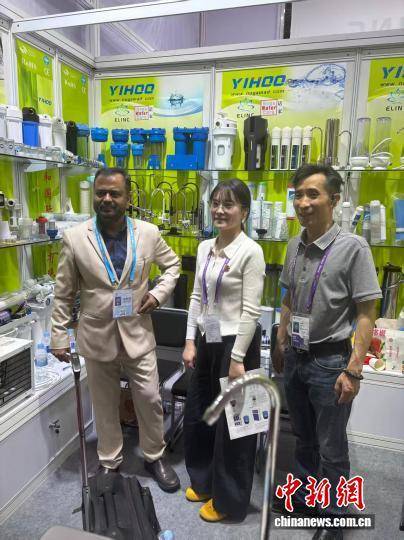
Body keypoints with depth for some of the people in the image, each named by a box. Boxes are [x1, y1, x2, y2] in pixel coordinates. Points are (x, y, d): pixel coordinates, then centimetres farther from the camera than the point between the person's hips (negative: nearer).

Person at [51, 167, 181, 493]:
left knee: (150, 400, 10)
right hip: (98, 337, 0)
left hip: (138, 334, 1)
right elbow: (64, 293, -1)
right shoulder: (75, 238, -7)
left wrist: (159, 293, -5)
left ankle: (155, 457, 36)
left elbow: (172, 264, 11)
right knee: (105, 405, 16)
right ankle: (109, 462, 40)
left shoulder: (149, 233, -5)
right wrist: (59, 336, 0)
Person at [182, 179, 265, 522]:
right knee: (196, 415, 20)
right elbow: (197, 297, 9)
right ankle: (204, 481, 47)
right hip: (207, 341, 7)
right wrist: (190, 341, 6)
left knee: (232, 423, 11)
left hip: (235, 343, -7)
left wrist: (237, 359, -16)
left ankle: (228, 499, 36)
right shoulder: (205, 247, 6)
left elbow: (251, 311, -17)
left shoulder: (251, 252, -16)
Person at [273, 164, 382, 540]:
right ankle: (302, 497, 45)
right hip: (295, 357, 6)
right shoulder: (295, 246, 1)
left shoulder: (353, 248, -16)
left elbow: (365, 314, -14)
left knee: (331, 448, 12)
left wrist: (353, 370, -16)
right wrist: (281, 344, 15)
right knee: (304, 438, 23)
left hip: (329, 360, -5)